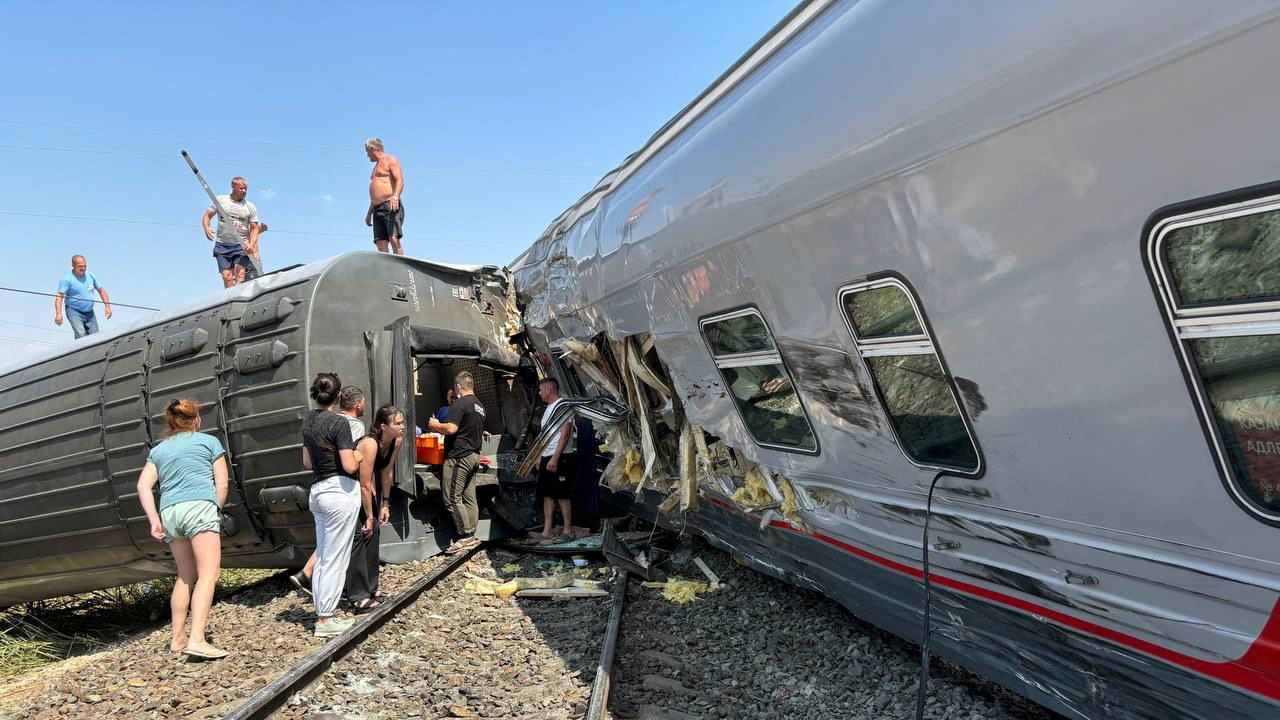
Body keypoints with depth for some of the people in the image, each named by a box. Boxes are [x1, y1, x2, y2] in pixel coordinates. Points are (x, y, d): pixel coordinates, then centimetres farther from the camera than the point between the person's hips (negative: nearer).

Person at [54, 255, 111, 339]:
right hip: (74, 311, -5)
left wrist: (107, 306, 6)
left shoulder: (91, 276, 6)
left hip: (89, 312, 5)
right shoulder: (67, 279, -10)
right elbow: (59, 296, -17)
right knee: (81, 335, -24)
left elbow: (101, 291, 16)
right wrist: (58, 314, -30)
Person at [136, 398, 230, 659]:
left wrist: (154, 520, 4)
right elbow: (222, 485, 6)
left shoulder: (158, 449, 23)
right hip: (200, 507, -5)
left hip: (169, 511, 5)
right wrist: (216, 511, 18)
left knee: (186, 576, 17)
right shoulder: (209, 441, 12)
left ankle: (178, 638, 20)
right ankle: (197, 640, -22)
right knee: (208, 574, -10)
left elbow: (143, 486, 9)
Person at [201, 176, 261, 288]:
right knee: (227, 277, -6)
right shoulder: (220, 200, 7)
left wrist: (251, 245, -12)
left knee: (239, 275, -17)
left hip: (242, 246, -1)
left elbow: (254, 229, 6)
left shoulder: (251, 207, 6)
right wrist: (206, 228, -9)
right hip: (223, 245, 1)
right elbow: (207, 215, 13)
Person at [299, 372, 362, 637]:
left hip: (317, 490, 8)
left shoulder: (308, 421, 10)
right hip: (340, 490, -8)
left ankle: (322, 614, 21)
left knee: (322, 556, 15)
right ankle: (325, 620, 4)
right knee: (335, 558, -1)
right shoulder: (339, 422, -15)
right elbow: (349, 466, -17)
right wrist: (357, 457, 2)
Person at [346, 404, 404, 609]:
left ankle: (370, 588, 20)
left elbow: (386, 473, 1)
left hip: (366, 487, 8)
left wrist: (385, 504, 3)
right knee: (360, 535, -10)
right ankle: (358, 596, -4)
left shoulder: (396, 442, -11)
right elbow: (365, 485, -29)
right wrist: (369, 516, -21)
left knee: (373, 534, 9)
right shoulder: (370, 445, -33)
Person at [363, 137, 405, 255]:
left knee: (393, 239, -21)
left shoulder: (390, 160, 4)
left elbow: (400, 181, -12)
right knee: (380, 244, -4)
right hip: (377, 210, 8)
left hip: (391, 207, -8)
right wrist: (369, 213, 28)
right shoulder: (377, 166, 30)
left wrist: (395, 197, -29)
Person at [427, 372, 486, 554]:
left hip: (459, 456, -10)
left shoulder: (460, 404, -12)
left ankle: (466, 536, -6)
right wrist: (442, 428, 28)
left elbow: (451, 428, -22)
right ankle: (472, 536, 12)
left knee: (452, 499, -5)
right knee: (470, 498, 10)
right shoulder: (479, 405, 17)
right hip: (474, 455, 10)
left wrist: (436, 425, -2)